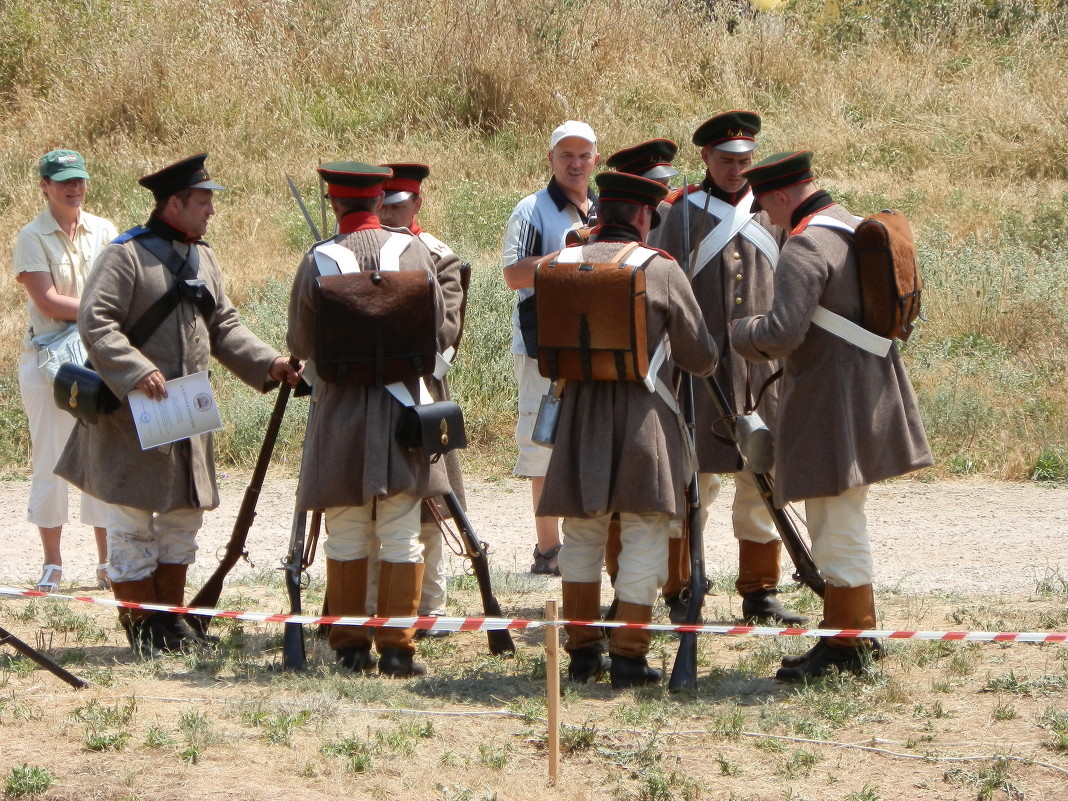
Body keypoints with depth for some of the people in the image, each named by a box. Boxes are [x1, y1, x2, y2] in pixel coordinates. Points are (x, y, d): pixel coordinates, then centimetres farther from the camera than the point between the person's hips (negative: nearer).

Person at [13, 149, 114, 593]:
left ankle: (107, 562, 9)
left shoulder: (104, 233, 8)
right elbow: (47, 302, -12)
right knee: (49, 460, 0)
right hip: (48, 355, -3)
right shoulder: (32, 237, -4)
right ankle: (52, 565, 7)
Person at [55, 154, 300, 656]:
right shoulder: (126, 256, -13)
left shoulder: (203, 260, 12)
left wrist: (267, 363, 0)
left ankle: (170, 617, 22)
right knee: (133, 522, -2)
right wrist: (136, 371, -30)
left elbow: (223, 326, 15)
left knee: (183, 519, 12)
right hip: (131, 417, -8)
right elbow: (95, 322, -20)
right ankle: (140, 626, 7)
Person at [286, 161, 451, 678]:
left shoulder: (317, 261, -7)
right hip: (402, 406, 0)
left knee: (346, 538, 8)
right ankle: (397, 648, 3)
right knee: (401, 538, 4)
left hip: (339, 410, 0)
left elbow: (300, 345, 0)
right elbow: (443, 332, 2)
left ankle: (349, 647, 12)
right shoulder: (412, 251, -4)